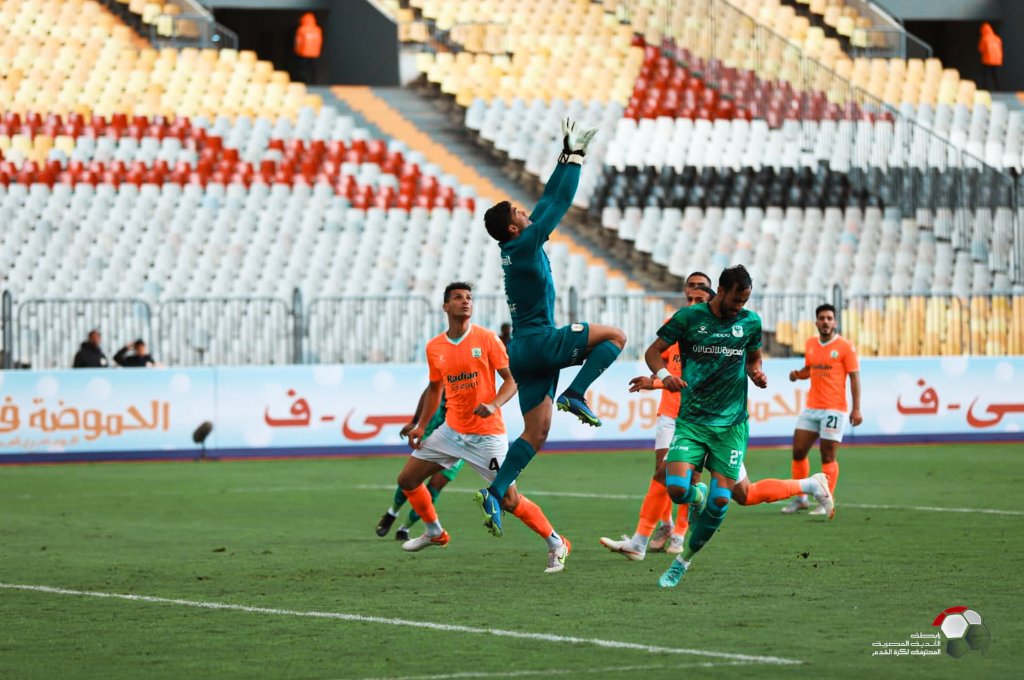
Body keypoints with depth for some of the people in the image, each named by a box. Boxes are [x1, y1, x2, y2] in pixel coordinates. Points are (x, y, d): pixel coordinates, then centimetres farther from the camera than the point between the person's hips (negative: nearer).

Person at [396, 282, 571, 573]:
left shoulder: (486, 339, -9)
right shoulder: (434, 348, 5)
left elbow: (512, 379, -8)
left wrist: (494, 405, -25)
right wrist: (421, 426, 12)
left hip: (487, 434, -5)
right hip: (452, 429, 5)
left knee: (510, 500, -9)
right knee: (407, 479, 6)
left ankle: (557, 545, 8)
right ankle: (434, 533, 28)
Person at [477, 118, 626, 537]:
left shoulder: (517, 247, 14)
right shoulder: (525, 244, -10)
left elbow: (549, 200, 22)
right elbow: (558, 204, -8)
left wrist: (567, 157, 23)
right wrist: (575, 157, 0)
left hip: (526, 351, 9)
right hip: (539, 342, -9)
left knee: (536, 432, 4)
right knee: (615, 336, -3)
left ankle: (495, 493, -8)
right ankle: (575, 394, -13)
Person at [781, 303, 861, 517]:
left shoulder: (845, 346, -7)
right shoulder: (810, 344, 10)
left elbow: (854, 377, -8)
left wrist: (856, 409, -14)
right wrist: (798, 374, 0)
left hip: (834, 409, -6)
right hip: (811, 408, 6)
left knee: (828, 457, -6)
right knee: (798, 451, 4)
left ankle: (827, 503, 1)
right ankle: (800, 499, 16)